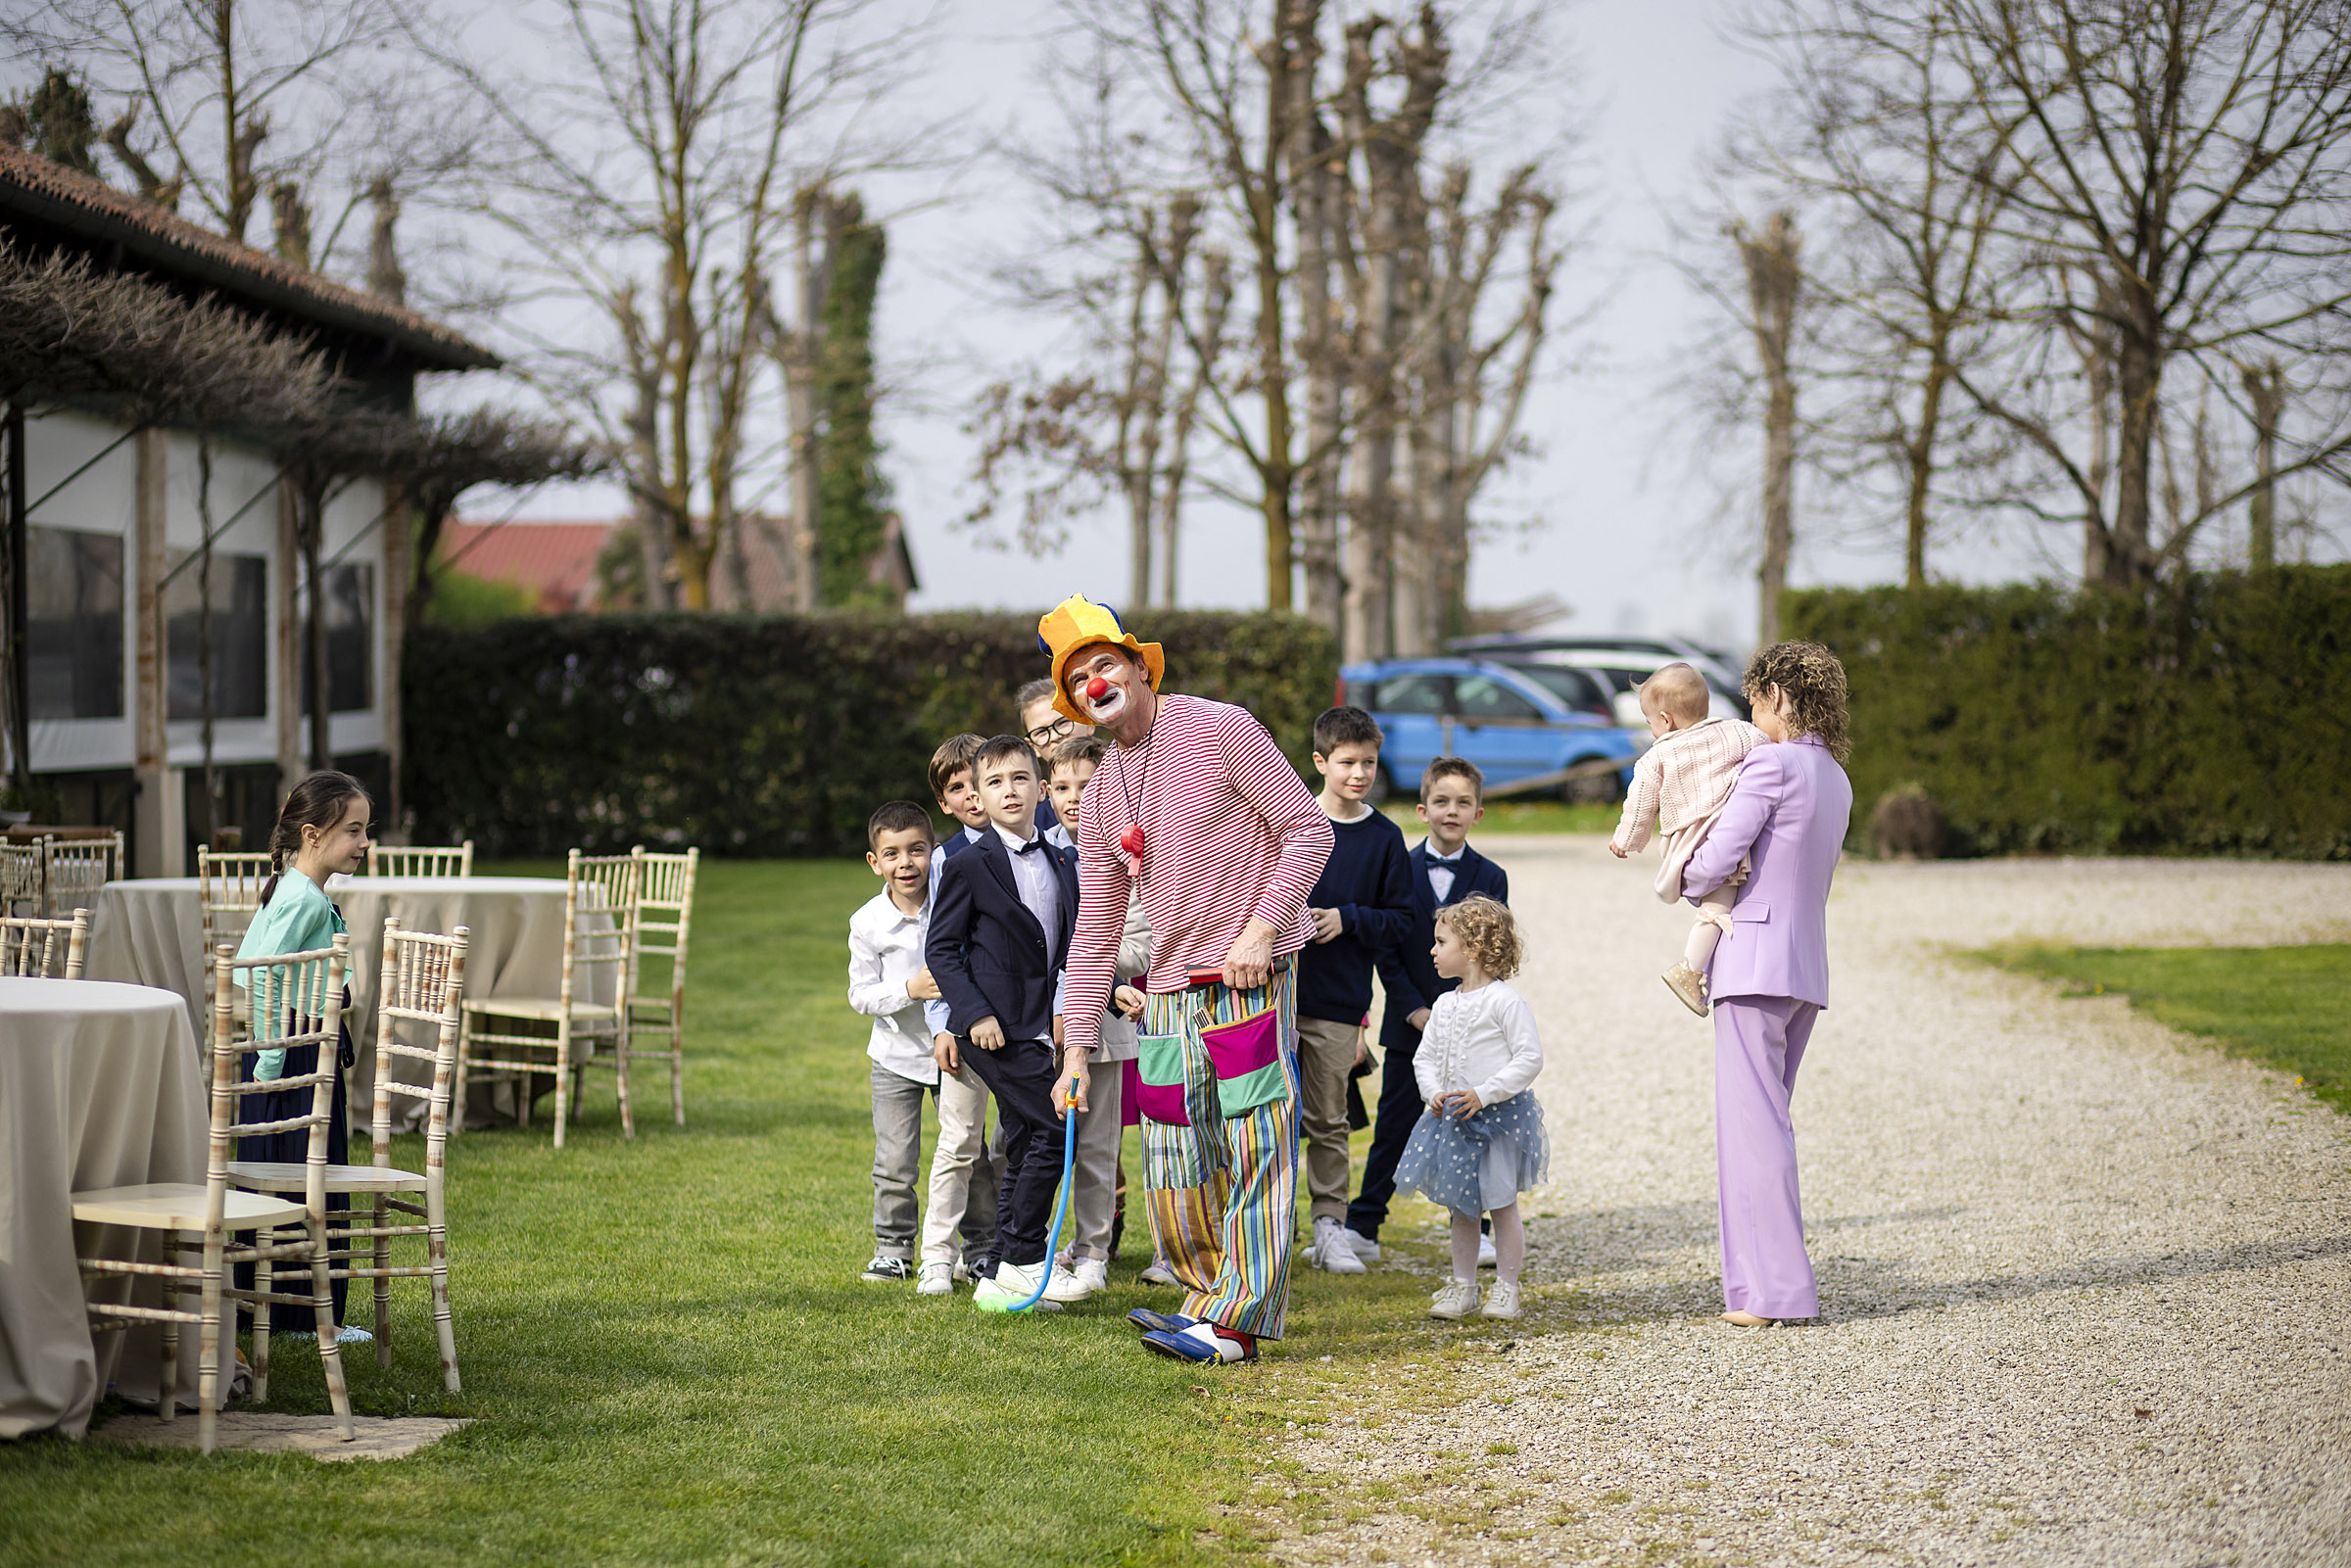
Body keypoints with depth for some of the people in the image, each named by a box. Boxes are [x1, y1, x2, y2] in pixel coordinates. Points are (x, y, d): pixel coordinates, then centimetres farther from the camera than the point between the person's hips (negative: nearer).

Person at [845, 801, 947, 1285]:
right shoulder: (868, 923, -10)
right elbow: (861, 994, -9)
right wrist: (909, 989, -23)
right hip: (898, 1055, 0)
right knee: (895, 1162, 0)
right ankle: (893, 1250, 15)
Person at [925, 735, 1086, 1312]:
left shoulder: (1063, 862, 11)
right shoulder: (969, 867, -7)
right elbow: (941, 949, -6)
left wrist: (1067, 1006, 6)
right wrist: (975, 1014, -15)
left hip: (1035, 1026, 7)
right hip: (991, 1025, -7)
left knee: (1024, 1147, 7)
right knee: (1050, 1132, -14)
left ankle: (1004, 1278, 12)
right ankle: (1026, 1260, -6)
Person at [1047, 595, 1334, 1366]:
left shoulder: (1221, 729, -5)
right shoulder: (1101, 796, 12)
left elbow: (1309, 831, -7)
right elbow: (1094, 933, 15)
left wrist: (1260, 930, -16)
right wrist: (1078, 1047, 12)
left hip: (1250, 977, -6)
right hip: (1169, 992, 6)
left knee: (1253, 1151, -7)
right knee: (1174, 1164, 6)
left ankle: (1236, 1322, -6)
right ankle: (1214, 1299, 21)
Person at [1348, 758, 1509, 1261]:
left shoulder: (1490, 878, 2)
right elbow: (1387, 950, -2)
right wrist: (1416, 1011, -10)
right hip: (1410, 1026, 0)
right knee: (1394, 1128, 4)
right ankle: (1362, 1227, 10)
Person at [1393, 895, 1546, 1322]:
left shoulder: (1505, 1002, -12)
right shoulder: (1444, 1006, 10)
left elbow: (1530, 1058, -15)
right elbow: (1425, 1057, 14)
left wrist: (1484, 1094, -21)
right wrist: (1434, 1092, -7)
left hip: (1499, 1115, -7)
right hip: (1453, 1118, 7)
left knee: (1501, 1203, 0)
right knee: (1460, 1207, 10)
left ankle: (1506, 1288, 9)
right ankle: (1462, 1287, 18)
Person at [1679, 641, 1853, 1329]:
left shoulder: (1771, 762, -11)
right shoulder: (1836, 780, 15)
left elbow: (1717, 859, -13)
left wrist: (1685, 881, 7)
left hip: (1756, 961, -9)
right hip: (1807, 968, 9)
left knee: (1752, 1121, -7)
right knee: (1768, 1120, 13)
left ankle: (1772, 1288, -9)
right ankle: (1766, 1276, 14)